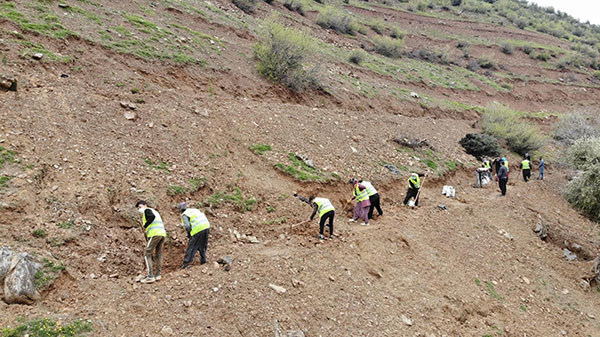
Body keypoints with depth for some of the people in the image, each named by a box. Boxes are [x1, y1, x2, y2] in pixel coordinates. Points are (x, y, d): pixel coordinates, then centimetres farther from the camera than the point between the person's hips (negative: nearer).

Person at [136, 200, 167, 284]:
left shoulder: (146, 210, 4)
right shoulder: (154, 211, 29)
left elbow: (152, 217, -18)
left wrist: (145, 226, -8)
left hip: (154, 234, -9)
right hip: (163, 233, 9)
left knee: (147, 254, -4)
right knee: (159, 254, 15)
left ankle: (150, 276, -9)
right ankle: (158, 274, 17)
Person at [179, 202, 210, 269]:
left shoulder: (184, 215, 4)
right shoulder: (195, 210, 25)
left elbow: (187, 226, -10)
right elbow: (204, 218, 21)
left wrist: (189, 234, 5)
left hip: (198, 230, -7)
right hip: (206, 227, 7)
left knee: (191, 247, 1)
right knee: (203, 246, 21)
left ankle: (186, 263, -2)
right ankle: (203, 261, 24)